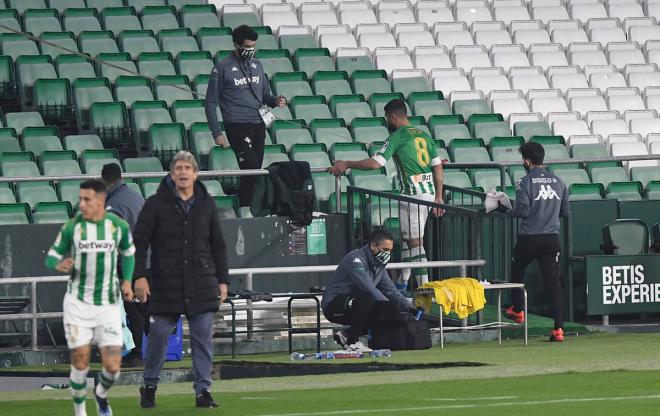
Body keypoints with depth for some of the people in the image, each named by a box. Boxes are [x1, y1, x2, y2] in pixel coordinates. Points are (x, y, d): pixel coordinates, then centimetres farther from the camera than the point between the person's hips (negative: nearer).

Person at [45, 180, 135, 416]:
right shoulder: (72, 227, -6)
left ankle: (101, 394, 29)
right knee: (80, 362, -4)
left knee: (113, 367, -5)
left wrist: (127, 281, 1)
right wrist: (59, 265, -22)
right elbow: (52, 257, 2)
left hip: (108, 305, 1)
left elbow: (128, 253, 16)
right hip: (78, 303, -1)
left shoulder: (119, 226, -2)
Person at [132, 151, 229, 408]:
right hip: (165, 284, -2)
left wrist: (222, 279, 13)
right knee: (158, 335, 1)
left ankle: (203, 390, 6)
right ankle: (149, 387, 17)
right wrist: (139, 276, -8)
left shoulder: (206, 204, 10)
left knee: (203, 338, 0)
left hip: (202, 285, 2)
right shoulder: (156, 204, 0)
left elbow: (218, 245, 16)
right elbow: (139, 241, 0)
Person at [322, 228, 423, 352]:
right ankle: (352, 342, -21)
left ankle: (347, 334, 4)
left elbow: (391, 290, 8)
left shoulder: (378, 265, 11)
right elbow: (369, 289, -29)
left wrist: (410, 308, -8)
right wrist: (390, 308, -31)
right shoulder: (355, 259, -20)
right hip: (333, 307, -9)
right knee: (368, 300, -34)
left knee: (390, 317, -7)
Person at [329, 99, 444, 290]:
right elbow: (438, 167, 14)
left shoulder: (398, 136, -9)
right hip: (429, 192, 8)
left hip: (413, 192, -8)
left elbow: (375, 163, -15)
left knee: (415, 241, -8)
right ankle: (403, 282, 25)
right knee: (407, 237, 19)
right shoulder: (424, 135, 14)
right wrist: (438, 198, 18)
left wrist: (346, 164, -4)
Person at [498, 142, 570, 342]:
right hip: (552, 239, 3)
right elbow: (565, 211, 11)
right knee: (554, 282, -1)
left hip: (529, 239, -3)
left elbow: (523, 211, -14)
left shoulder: (525, 183, -8)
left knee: (517, 269, 26)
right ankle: (559, 328, -9)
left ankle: (517, 310, 34)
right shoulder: (558, 182, 7)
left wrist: (505, 210, 4)